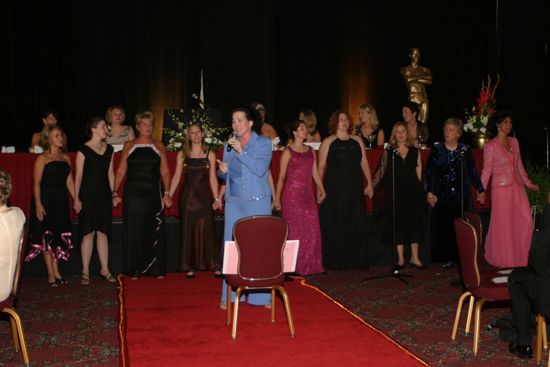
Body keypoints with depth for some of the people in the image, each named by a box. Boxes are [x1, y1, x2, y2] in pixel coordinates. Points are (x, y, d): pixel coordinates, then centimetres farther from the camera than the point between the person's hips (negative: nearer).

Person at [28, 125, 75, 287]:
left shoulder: (65, 158, 11)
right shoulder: (42, 159, -5)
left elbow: (70, 182, 11)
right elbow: (37, 183, -10)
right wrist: (38, 204, -19)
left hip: (61, 202, 6)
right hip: (46, 202, -6)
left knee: (58, 238, 9)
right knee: (47, 237, -1)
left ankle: (56, 273, 17)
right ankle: (51, 275, 3)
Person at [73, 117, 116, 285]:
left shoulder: (109, 149, 10)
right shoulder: (84, 150, -6)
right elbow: (78, 175, -6)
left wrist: (113, 194, 12)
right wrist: (76, 198, -9)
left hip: (104, 194, 5)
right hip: (88, 194, -5)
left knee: (103, 232, 7)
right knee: (88, 233, -2)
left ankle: (105, 269, 13)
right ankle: (85, 271, 6)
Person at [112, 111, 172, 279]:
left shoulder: (159, 146, 8)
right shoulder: (129, 146, 6)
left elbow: (165, 171, 6)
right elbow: (120, 171, 5)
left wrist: (167, 193, -3)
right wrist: (115, 193, -2)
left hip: (153, 194, 1)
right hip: (133, 194, -1)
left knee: (155, 231, 1)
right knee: (134, 231, 0)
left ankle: (157, 269, 9)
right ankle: (135, 271, 8)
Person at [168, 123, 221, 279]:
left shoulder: (210, 154, 5)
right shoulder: (182, 155, 6)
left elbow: (212, 178, 4)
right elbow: (176, 177, 5)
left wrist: (216, 199, -2)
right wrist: (168, 196, -2)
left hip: (204, 196, -1)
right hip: (187, 196, 1)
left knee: (207, 230, -4)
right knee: (187, 231, 3)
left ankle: (214, 266, 3)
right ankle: (189, 267, 10)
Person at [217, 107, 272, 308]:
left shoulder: (263, 143, 0)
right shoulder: (229, 145, 14)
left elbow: (260, 169, -15)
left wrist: (241, 151, -20)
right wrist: (222, 170, -3)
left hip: (257, 202, -4)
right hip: (234, 201, 4)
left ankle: (261, 296, 4)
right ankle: (230, 295, 7)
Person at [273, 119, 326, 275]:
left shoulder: (311, 151, 13)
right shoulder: (288, 152, -2)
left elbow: (315, 172, 15)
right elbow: (281, 176, -4)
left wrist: (321, 190, 7)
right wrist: (277, 198, -9)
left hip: (308, 195, 5)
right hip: (291, 194, -5)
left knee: (312, 230, 3)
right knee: (295, 229, -1)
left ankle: (310, 265, 14)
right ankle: (293, 266, 8)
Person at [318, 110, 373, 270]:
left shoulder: (357, 141, 13)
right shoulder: (328, 142, 2)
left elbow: (364, 163, 14)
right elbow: (321, 166, -2)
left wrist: (369, 183, 6)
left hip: (355, 190, 4)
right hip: (334, 190, -3)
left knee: (356, 225, 3)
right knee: (335, 226, -2)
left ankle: (355, 260, 12)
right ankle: (335, 261, 6)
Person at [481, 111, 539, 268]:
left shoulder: (514, 142, 9)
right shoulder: (490, 146, -7)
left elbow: (519, 165, 17)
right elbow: (486, 170, -5)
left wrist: (529, 184, 19)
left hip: (517, 187, 6)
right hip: (501, 188, -5)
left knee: (526, 220, 1)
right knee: (503, 224, 1)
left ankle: (521, 255, 15)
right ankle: (502, 259, 17)